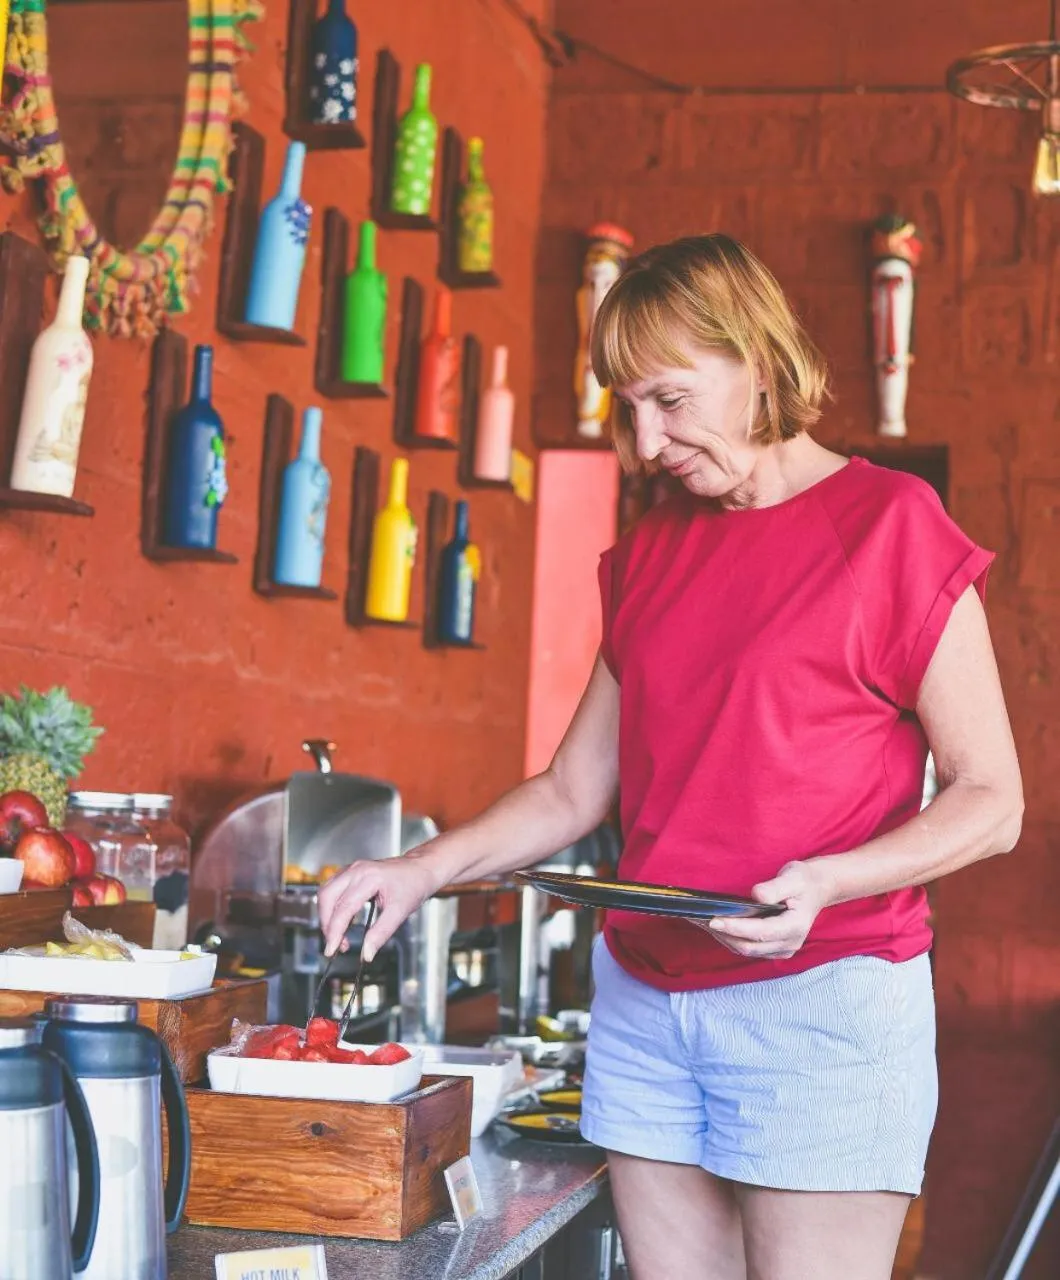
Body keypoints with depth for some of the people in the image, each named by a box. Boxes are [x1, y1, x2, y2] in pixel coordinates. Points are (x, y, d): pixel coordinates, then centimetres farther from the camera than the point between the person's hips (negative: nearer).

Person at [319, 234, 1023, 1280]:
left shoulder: (890, 525, -4)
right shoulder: (652, 554, 14)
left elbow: (990, 800, -6)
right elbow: (575, 791, 15)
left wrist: (826, 882, -21)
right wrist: (421, 870, 1)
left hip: (825, 998, -5)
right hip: (644, 998, 5)